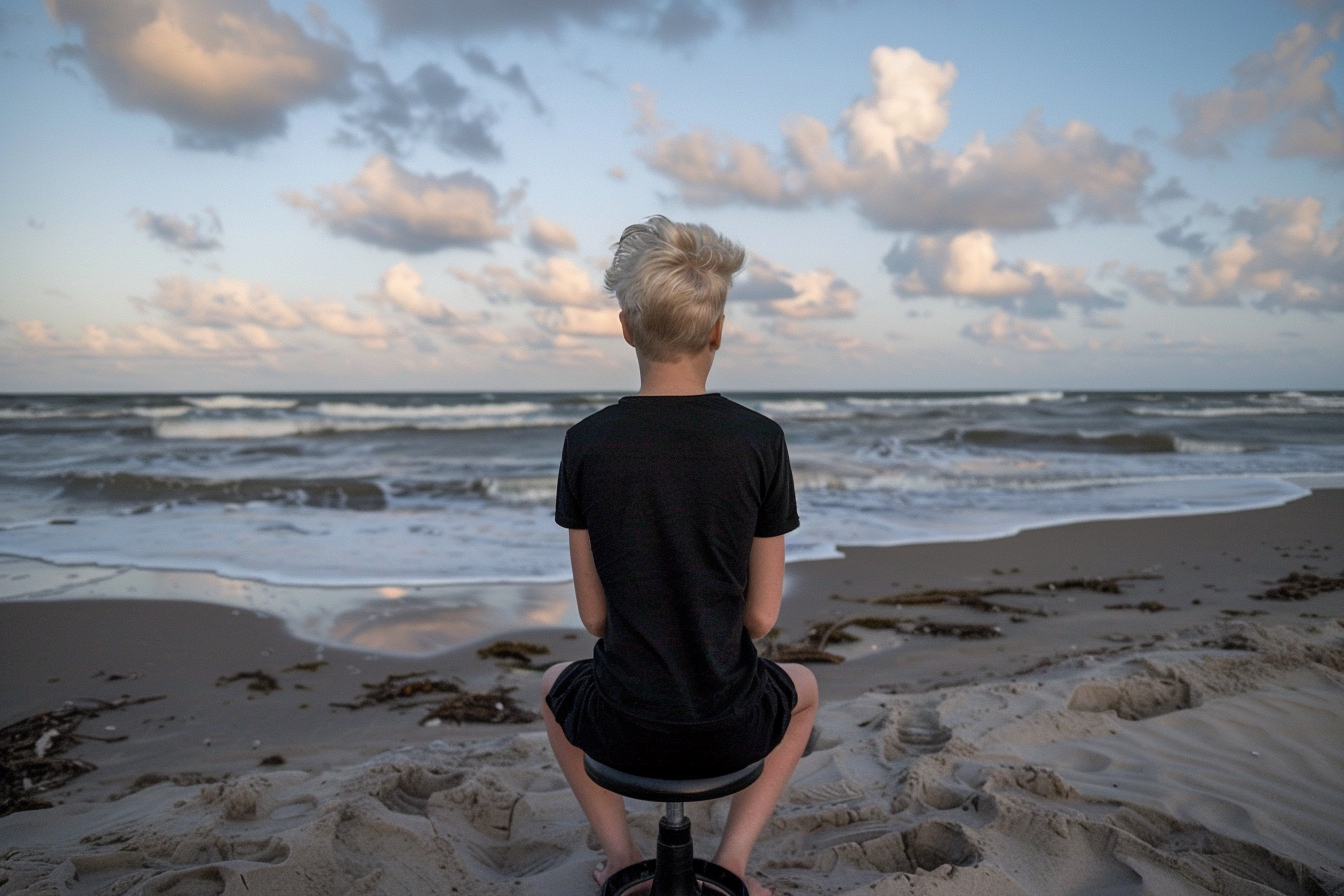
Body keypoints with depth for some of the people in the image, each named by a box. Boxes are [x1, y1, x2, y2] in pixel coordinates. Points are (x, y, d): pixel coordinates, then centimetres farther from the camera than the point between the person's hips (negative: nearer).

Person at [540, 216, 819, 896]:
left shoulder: (587, 441, -10)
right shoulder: (760, 440, -12)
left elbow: (592, 613, -2)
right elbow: (762, 615, -4)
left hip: (622, 729, 1)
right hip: (730, 730, 0)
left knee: (554, 686, 35)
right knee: (803, 688, 34)